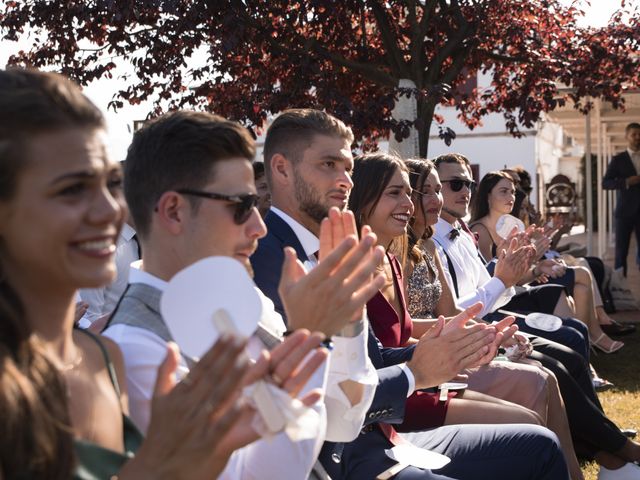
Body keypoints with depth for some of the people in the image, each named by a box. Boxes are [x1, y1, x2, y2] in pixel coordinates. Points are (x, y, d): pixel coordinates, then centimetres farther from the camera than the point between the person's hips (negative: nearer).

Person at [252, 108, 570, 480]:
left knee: (539, 446, 11)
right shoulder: (265, 258, -17)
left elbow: (368, 359, 13)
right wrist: (413, 373, -14)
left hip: (378, 439, 9)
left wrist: (447, 349, -3)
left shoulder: (329, 254, 12)